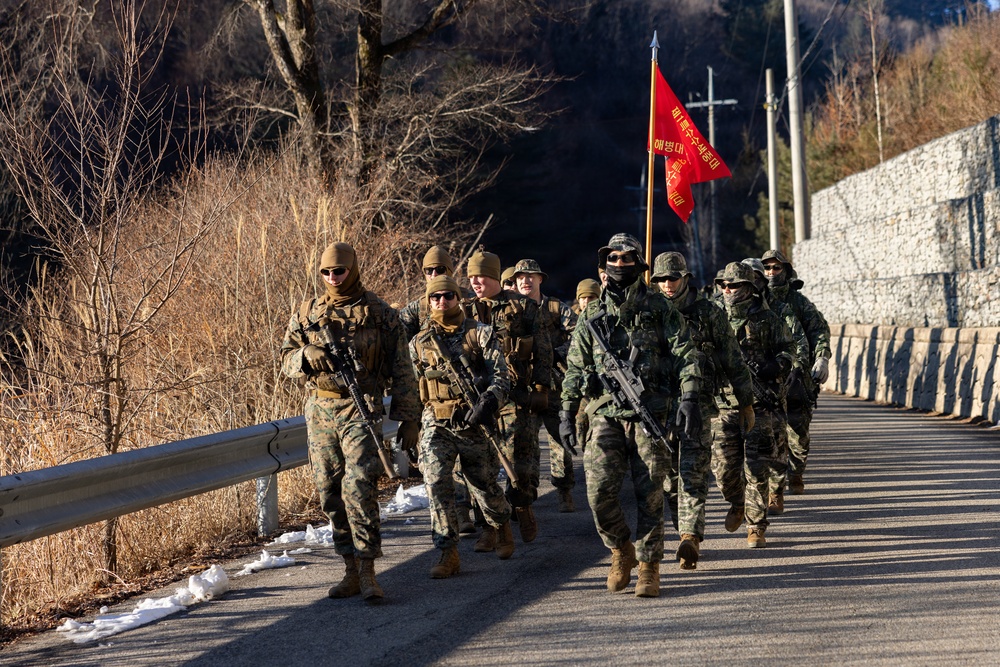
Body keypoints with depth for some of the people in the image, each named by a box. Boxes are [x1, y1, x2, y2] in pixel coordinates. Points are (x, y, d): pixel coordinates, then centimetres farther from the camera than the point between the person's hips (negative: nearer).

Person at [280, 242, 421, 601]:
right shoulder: (307, 313, 11)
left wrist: (408, 416, -2)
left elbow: (401, 369, 2)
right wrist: (308, 355, -11)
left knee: (359, 486, -17)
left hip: (361, 409, -4)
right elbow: (286, 357, 12)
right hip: (319, 410, 4)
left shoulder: (379, 313, 1)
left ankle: (367, 571, -15)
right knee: (331, 493, 6)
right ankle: (351, 571, 14)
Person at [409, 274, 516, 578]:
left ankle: (502, 527, 43)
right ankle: (448, 554, -11)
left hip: (473, 423, -1)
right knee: (436, 482, -16)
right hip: (435, 424, 1)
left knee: (484, 485, 11)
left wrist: (487, 403, -25)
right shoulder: (419, 342, 9)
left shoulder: (480, 333, 0)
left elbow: (500, 376, -7)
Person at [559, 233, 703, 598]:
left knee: (649, 495, -2)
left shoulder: (660, 309, 5)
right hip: (605, 413, 2)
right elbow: (575, 366, 15)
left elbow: (687, 356, 0)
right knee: (600, 491, -8)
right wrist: (566, 413, 9)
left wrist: (689, 399, -12)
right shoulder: (592, 315, 12)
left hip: (650, 413, -2)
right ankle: (620, 550, 15)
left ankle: (648, 567, 7)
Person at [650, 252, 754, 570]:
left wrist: (746, 403, 5)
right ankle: (688, 535, 22)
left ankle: (690, 537, -20)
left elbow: (734, 361, 4)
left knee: (692, 472, -13)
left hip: (697, 403, -4)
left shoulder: (710, 313, 1)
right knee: (670, 476, 8)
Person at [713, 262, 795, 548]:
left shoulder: (767, 319, 1)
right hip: (725, 404, 3)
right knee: (723, 464, -1)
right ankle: (737, 503, 30)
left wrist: (774, 367, -14)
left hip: (759, 404, -3)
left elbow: (787, 349, 5)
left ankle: (756, 528, 5)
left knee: (756, 470, -5)